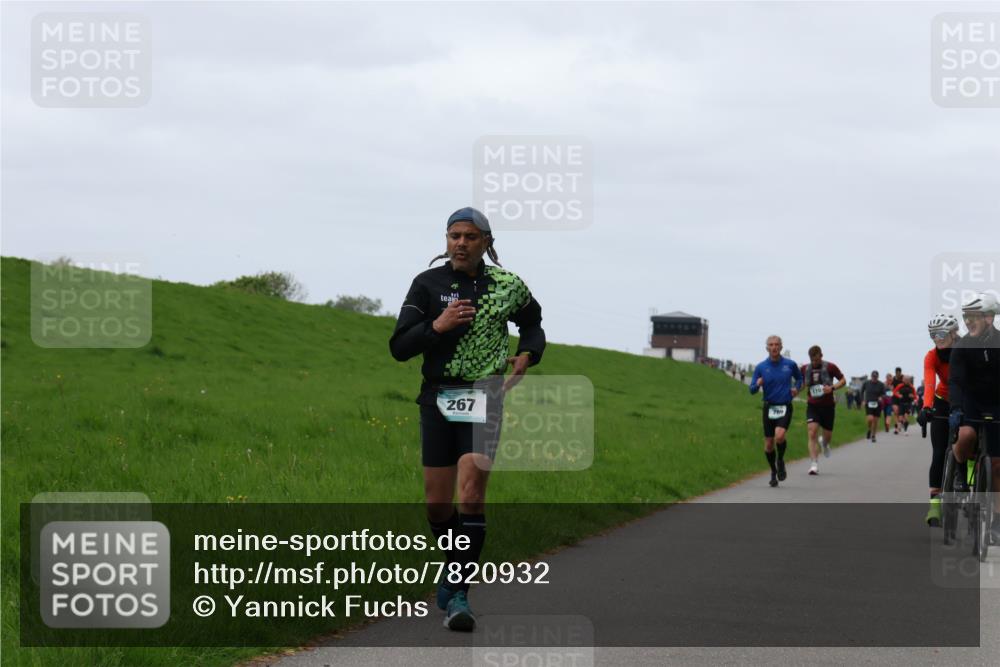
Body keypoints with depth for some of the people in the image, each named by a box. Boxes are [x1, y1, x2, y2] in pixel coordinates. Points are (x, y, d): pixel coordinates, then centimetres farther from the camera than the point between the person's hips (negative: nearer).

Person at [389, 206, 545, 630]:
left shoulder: (507, 286, 3)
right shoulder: (427, 284, 0)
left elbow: (532, 324, 24)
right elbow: (399, 348, -4)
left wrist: (527, 355, 3)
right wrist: (436, 326, -20)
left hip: (484, 399, -1)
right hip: (437, 399, 1)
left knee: (471, 491, -17)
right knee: (437, 503, 5)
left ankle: (459, 594, -17)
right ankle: (456, 568, 33)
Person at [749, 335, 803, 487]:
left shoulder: (790, 364, 2)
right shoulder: (761, 367, 1)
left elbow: (799, 377, 21)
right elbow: (752, 390, 0)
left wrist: (797, 388, 1)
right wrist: (757, 384, -22)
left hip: (785, 407, -2)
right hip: (769, 407, 2)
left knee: (779, 436, -25)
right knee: (769, 444, 3)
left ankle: (780, 460, 4)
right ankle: (774, 472, 25)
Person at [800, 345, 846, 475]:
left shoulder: (830, 367, -8)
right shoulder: (805, 369, 0)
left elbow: (843, 380, -1)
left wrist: (832, 387, -18)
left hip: (828, 406, -1)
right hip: (812, 406, 1)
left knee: (828, 436, 10)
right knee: (812, 433, -17)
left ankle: (824, 443, 50)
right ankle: (814, 464, -17)